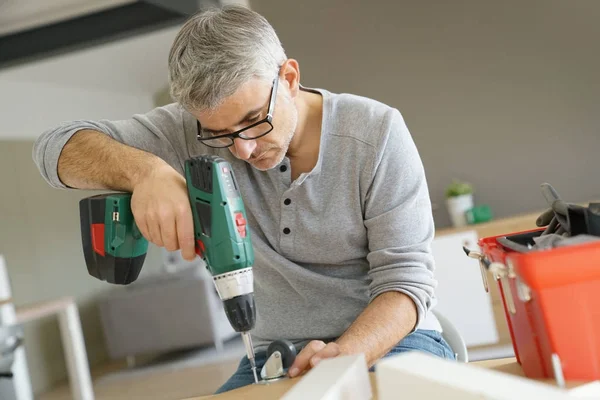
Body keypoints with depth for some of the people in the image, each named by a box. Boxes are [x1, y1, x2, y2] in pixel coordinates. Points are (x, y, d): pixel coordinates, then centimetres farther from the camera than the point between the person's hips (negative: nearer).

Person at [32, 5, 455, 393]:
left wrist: (346, 354, -32)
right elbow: (58, 147, -8)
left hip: (387, 340, 0)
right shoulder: (196, 131, -6)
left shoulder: (376, 132, -12)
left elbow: (406, 277, -13)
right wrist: (145, 170, -28)